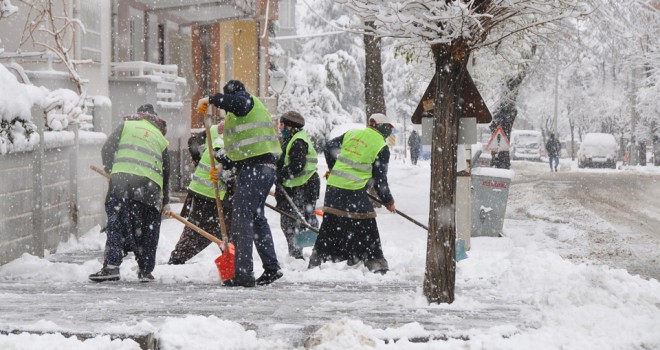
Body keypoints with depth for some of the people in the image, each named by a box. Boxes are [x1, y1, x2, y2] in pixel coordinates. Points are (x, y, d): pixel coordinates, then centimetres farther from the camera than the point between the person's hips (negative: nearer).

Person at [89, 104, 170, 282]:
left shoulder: (127, 125, 18)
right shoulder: (161, 138, 23)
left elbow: (106, 150, 9)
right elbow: (166, 172, 23)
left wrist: (110, 171, 24)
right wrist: (165, 201, 31)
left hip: (121, 181, -2)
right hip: (150, 185, 2)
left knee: (116, 224, -2)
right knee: (148, 230, 12)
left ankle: (111, 266, -13)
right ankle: (145, 270, 15)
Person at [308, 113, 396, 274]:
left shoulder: (352, 134, 10)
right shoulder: (381, 147, -4)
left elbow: (329, 147, 18)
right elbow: (379, 179, -4)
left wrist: (333, 168, 33)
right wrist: (388, 201, 9)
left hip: (333, 186, 6)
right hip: (355, 192, -6)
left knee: (330, 225, 16)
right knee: (367, 228, 2)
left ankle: (316, 261, 22)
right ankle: (376, 263, 1)